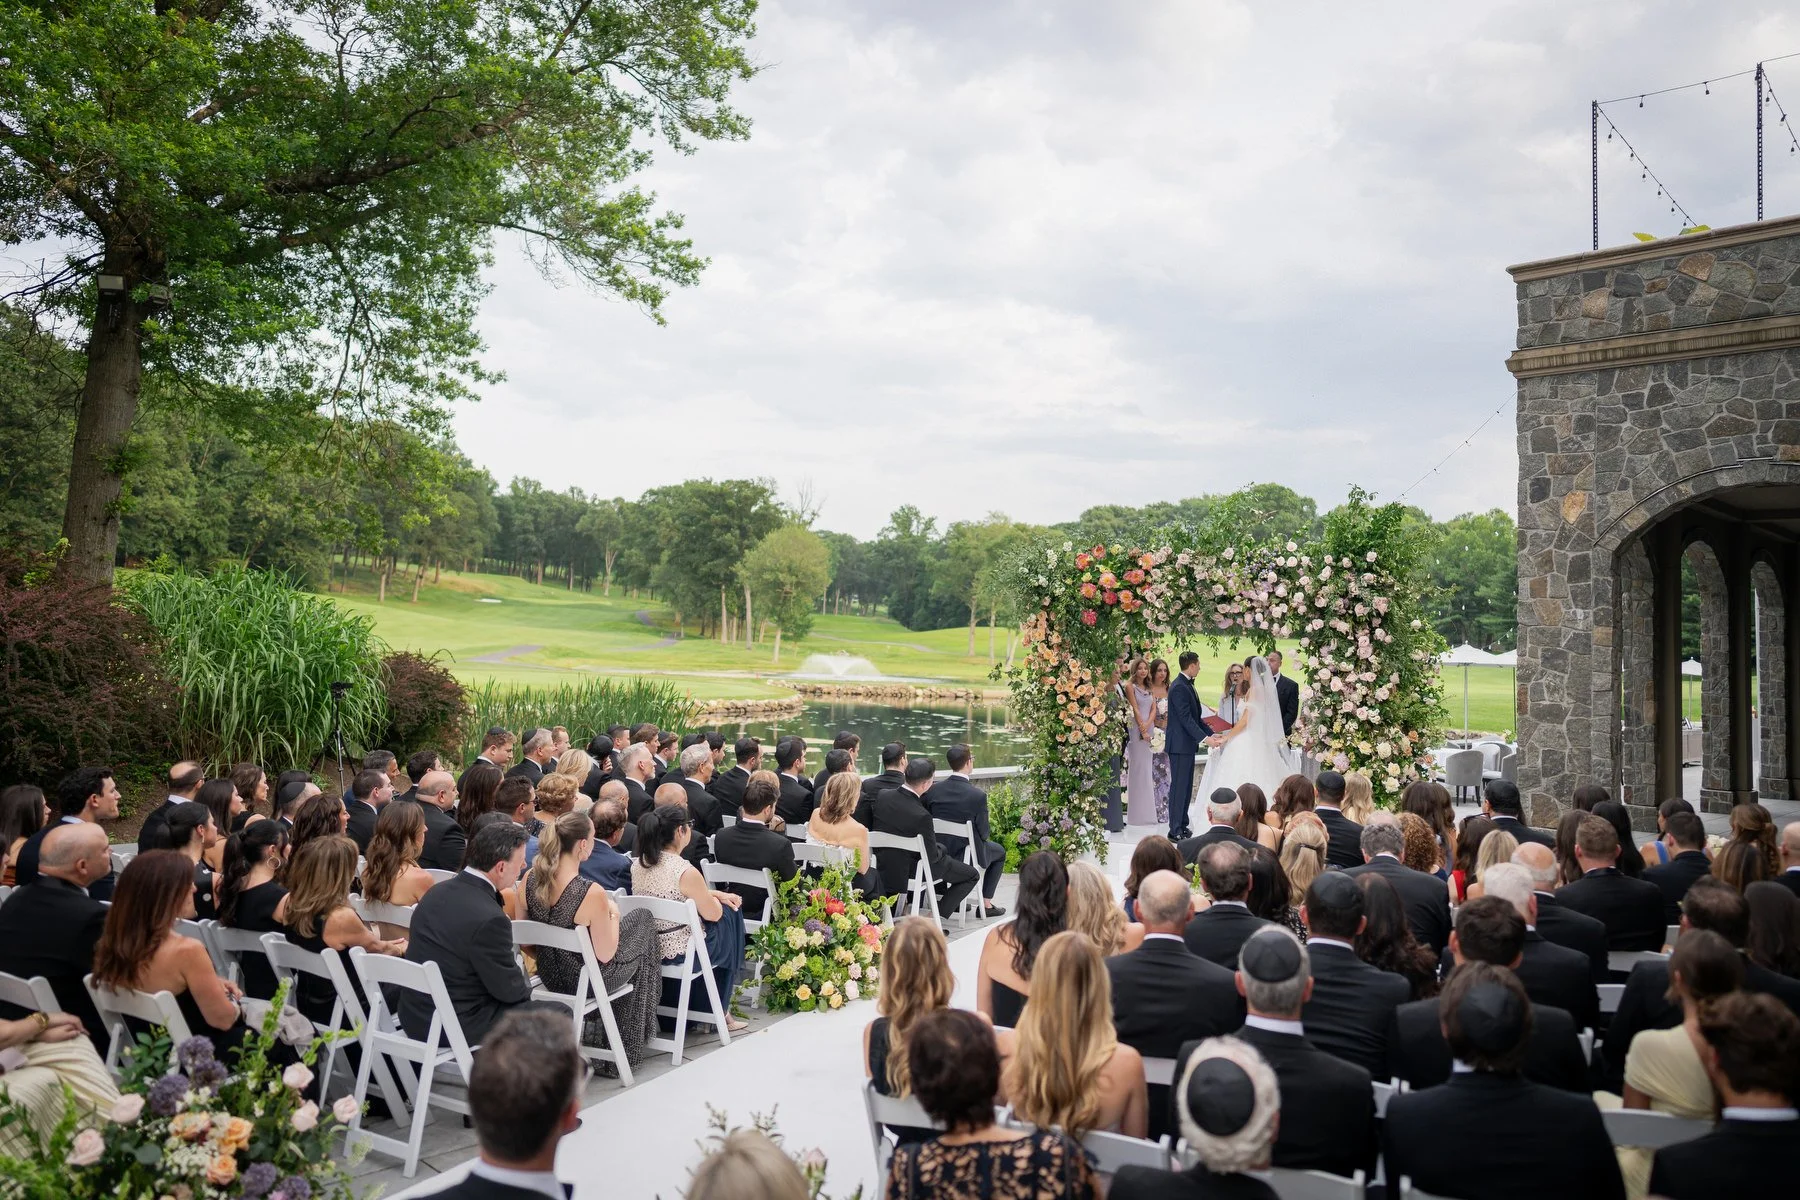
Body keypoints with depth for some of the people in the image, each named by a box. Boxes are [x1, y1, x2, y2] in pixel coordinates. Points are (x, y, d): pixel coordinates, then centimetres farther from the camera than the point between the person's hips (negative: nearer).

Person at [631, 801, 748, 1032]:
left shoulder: (638, 864, -2)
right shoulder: (686, 872, -25)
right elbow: (713, 914, -11)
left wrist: (716, 894, 16)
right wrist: (716, 898, 11)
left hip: (647, 947, 7)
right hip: (680, 951, -7)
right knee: (729, 913, 19)